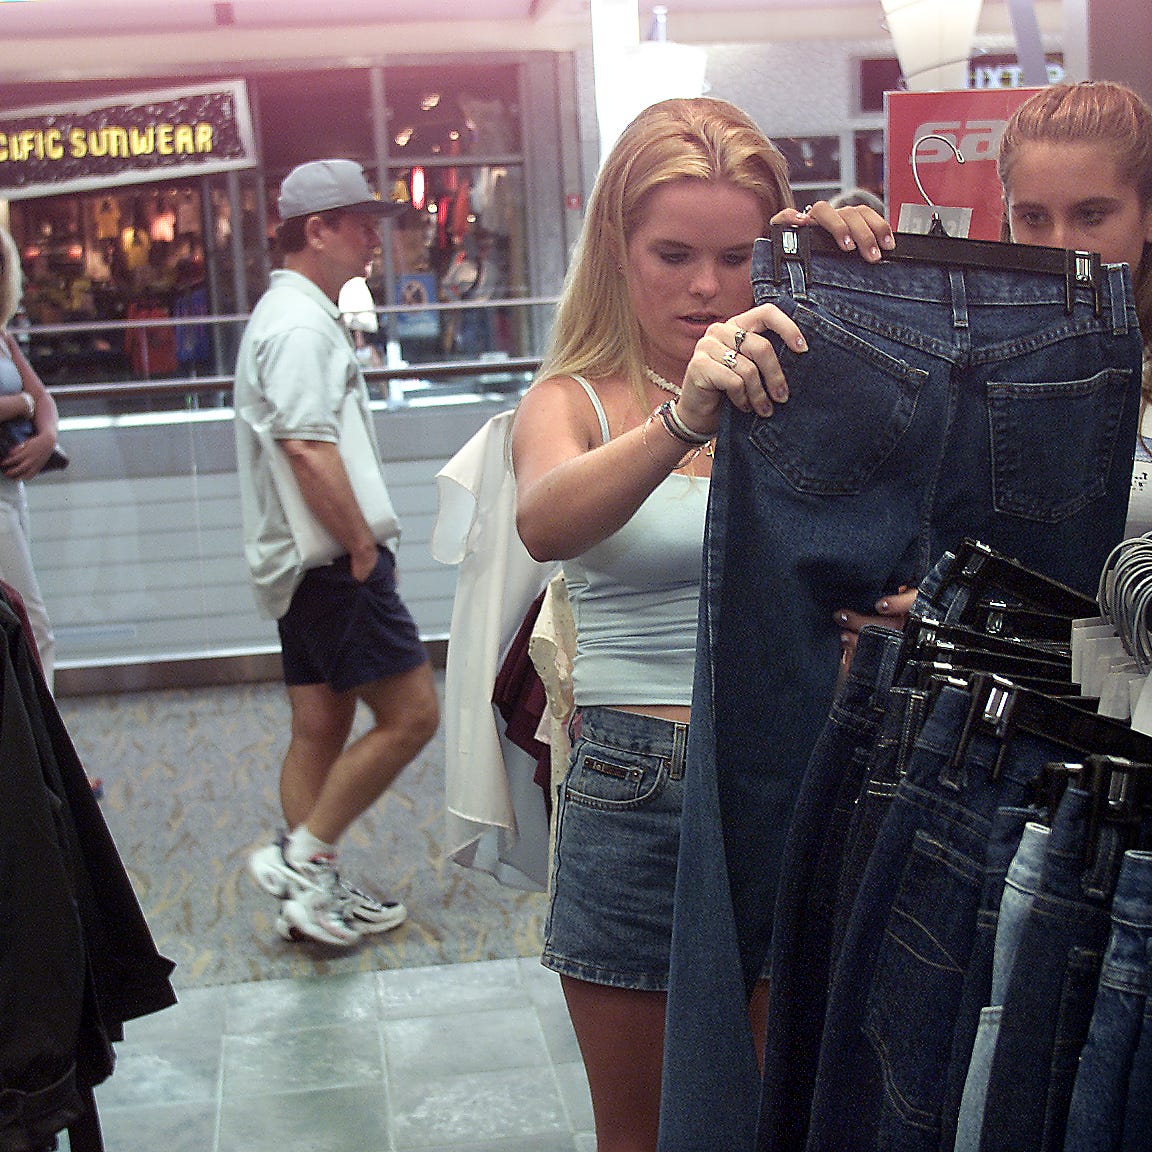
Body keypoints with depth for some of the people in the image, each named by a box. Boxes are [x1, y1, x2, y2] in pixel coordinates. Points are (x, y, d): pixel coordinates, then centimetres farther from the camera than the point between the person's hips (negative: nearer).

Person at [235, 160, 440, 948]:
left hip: (303, 560, 11)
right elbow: (308, 449, -26)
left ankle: (312, 897, 19)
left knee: (321, 727, 13)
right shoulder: (301, 324, -16)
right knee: (411, 714, -7)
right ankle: (303, 858, 0)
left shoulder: (293, 314, 19)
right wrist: (364, 546, -18)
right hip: (330, 560, -11)